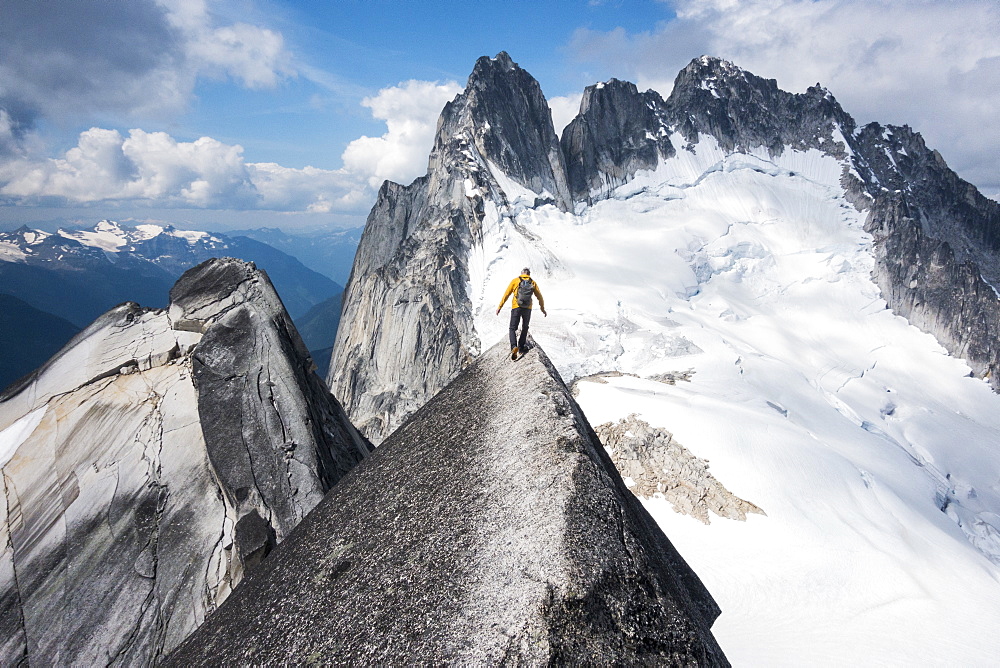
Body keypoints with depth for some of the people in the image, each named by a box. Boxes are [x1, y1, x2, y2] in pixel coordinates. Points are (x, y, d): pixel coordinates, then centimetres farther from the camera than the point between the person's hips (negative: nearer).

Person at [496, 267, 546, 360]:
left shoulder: (515, 281, 5)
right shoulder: (533, 283, 10)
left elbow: (506, 294, 2)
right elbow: (540, 297, 14)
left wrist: (499, 307, 7)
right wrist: (543, 309, 28)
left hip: (516, 308, -2)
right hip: (528, 309, 2)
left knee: (513, 329, 4)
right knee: (525, 328, 22)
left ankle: (514, 346, -18)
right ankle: (521, 347, 23)